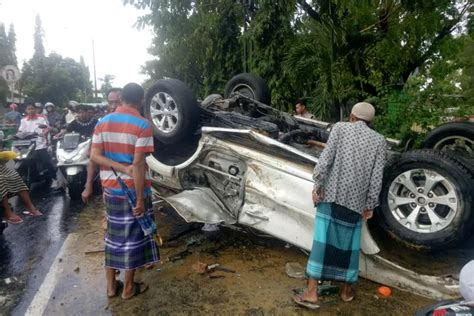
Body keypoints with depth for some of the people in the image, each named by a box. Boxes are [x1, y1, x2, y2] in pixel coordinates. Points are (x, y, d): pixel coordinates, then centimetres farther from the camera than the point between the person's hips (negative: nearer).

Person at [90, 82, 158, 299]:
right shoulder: (143, 125, -15)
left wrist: (121, 168, -10)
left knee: (114, 235, 18)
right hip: (133, 189, -5)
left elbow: (94, 156, -3)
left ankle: (111, 285, 28)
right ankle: (129, 288, 22)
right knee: (132, 237, 8)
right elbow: (138, 164, -21)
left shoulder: (103, 122, 4)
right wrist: (140, 200, -18)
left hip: (110, 188, 6)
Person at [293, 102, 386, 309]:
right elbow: (377, 177, 4)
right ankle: (347, 290, 28)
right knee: (350, 243, 14)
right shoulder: (379, 140, 9)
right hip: (356, 199, 2)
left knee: (322, 240, 0)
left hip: (332, 193, -2)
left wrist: (317, 185, -6)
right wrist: (370, 204, 8)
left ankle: (311, 293, 3)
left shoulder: (340, 128, 4)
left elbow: (326, 158, -8)